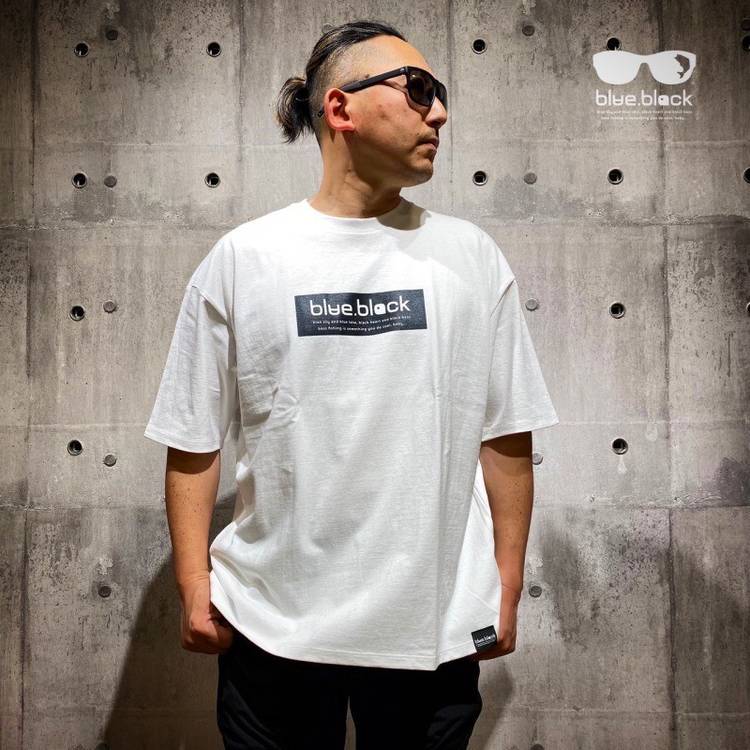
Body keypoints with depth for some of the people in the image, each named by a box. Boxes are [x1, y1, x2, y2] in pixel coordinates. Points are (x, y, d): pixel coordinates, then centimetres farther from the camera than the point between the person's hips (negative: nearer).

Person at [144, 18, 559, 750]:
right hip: (272, 618, -1)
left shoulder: (471, 256, 1)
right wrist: (194, 586, -2)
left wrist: (507, 585, 3)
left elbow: (505, 434, 2)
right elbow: (193, 440, 0)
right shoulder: (242, 258, -3)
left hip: (437, 623, 2)